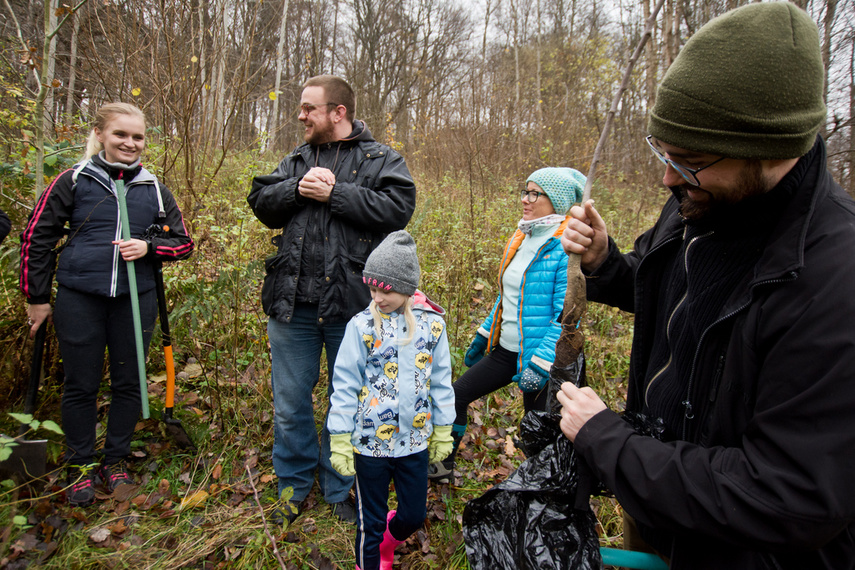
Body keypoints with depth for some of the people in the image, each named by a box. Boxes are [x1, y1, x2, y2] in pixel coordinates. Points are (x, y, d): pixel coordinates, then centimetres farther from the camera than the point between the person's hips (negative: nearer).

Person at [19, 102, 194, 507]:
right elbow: (36, 238, 4)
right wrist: (37, 298, 4)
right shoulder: (74, 181, 1)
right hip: (79, 300, -2)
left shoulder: (154, 189, 8)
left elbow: (183, 242, 9)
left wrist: (149, 247, -11)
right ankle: (80, 466, 27)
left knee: (128, 382, 9)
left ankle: (116, 461, 29)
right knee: (81, 385, 8)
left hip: (135, 301, 2)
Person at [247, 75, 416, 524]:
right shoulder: (297, 159, 15)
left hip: (350, 306, -3)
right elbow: (261, 201, 9)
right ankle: (294, 483, 35)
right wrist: (298, 189, -10)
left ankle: (339, 489, 33)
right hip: (293, 302, 4)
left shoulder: (381, 160, 1)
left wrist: (334, 193, -17)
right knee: (290, 403, 13)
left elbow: (398, 208, -16)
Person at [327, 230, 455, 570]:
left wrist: (443, 431, 11)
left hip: (415, 440, 3)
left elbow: (440, 380, 5)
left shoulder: (431, 324, -5)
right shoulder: (362, 326, -11)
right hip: (370, 442, -2)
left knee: (415, 515, 17)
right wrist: (340, 440, -5)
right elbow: (345, 385, -6)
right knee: (370, 522, 12)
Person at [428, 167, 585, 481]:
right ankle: (443, 465, 32)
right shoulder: (521, 237, 8)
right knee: (457, 394, 12)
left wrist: (540, 364, -23)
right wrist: (482, 337, 18)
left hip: (537, 356, -8)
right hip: (505, 350, 8)